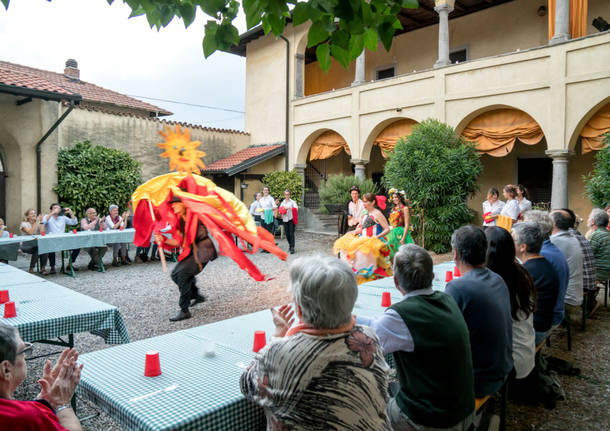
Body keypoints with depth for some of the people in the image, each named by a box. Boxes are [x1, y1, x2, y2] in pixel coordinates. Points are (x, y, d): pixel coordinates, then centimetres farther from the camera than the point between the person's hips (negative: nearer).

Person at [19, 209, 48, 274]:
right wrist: (36, 222, -22)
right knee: (37, 248, -34)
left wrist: (41, 221, -9)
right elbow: (31, 232, -21)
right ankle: (31, 269, -20)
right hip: (26, 245, -4)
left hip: (36, 244, 4)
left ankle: (43, 269, -24)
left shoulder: (38, 223, 10)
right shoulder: (24, 223, -3)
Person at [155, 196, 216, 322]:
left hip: (203, 249, -8)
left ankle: (184, 311, -13)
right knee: (175, 274, 9)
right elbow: (177, 242, 2)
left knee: (182, 273, -21)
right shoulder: (177, 221, 9)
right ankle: (197, 296, 30)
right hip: (191, 250, 8)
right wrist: (163, 239, -12)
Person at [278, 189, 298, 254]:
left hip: (291, 219, -4)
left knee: (291, 233, -9)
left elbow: (296, 208, -16)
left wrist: (290, 208, -32)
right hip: (285, 220, 4)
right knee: (287, 234, 7)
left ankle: (292, 248, -9)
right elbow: (280, 211, 9)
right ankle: (290, 244, 30)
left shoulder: (292, 202, 0)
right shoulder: (282, 203, 13)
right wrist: (283, 209, -12)